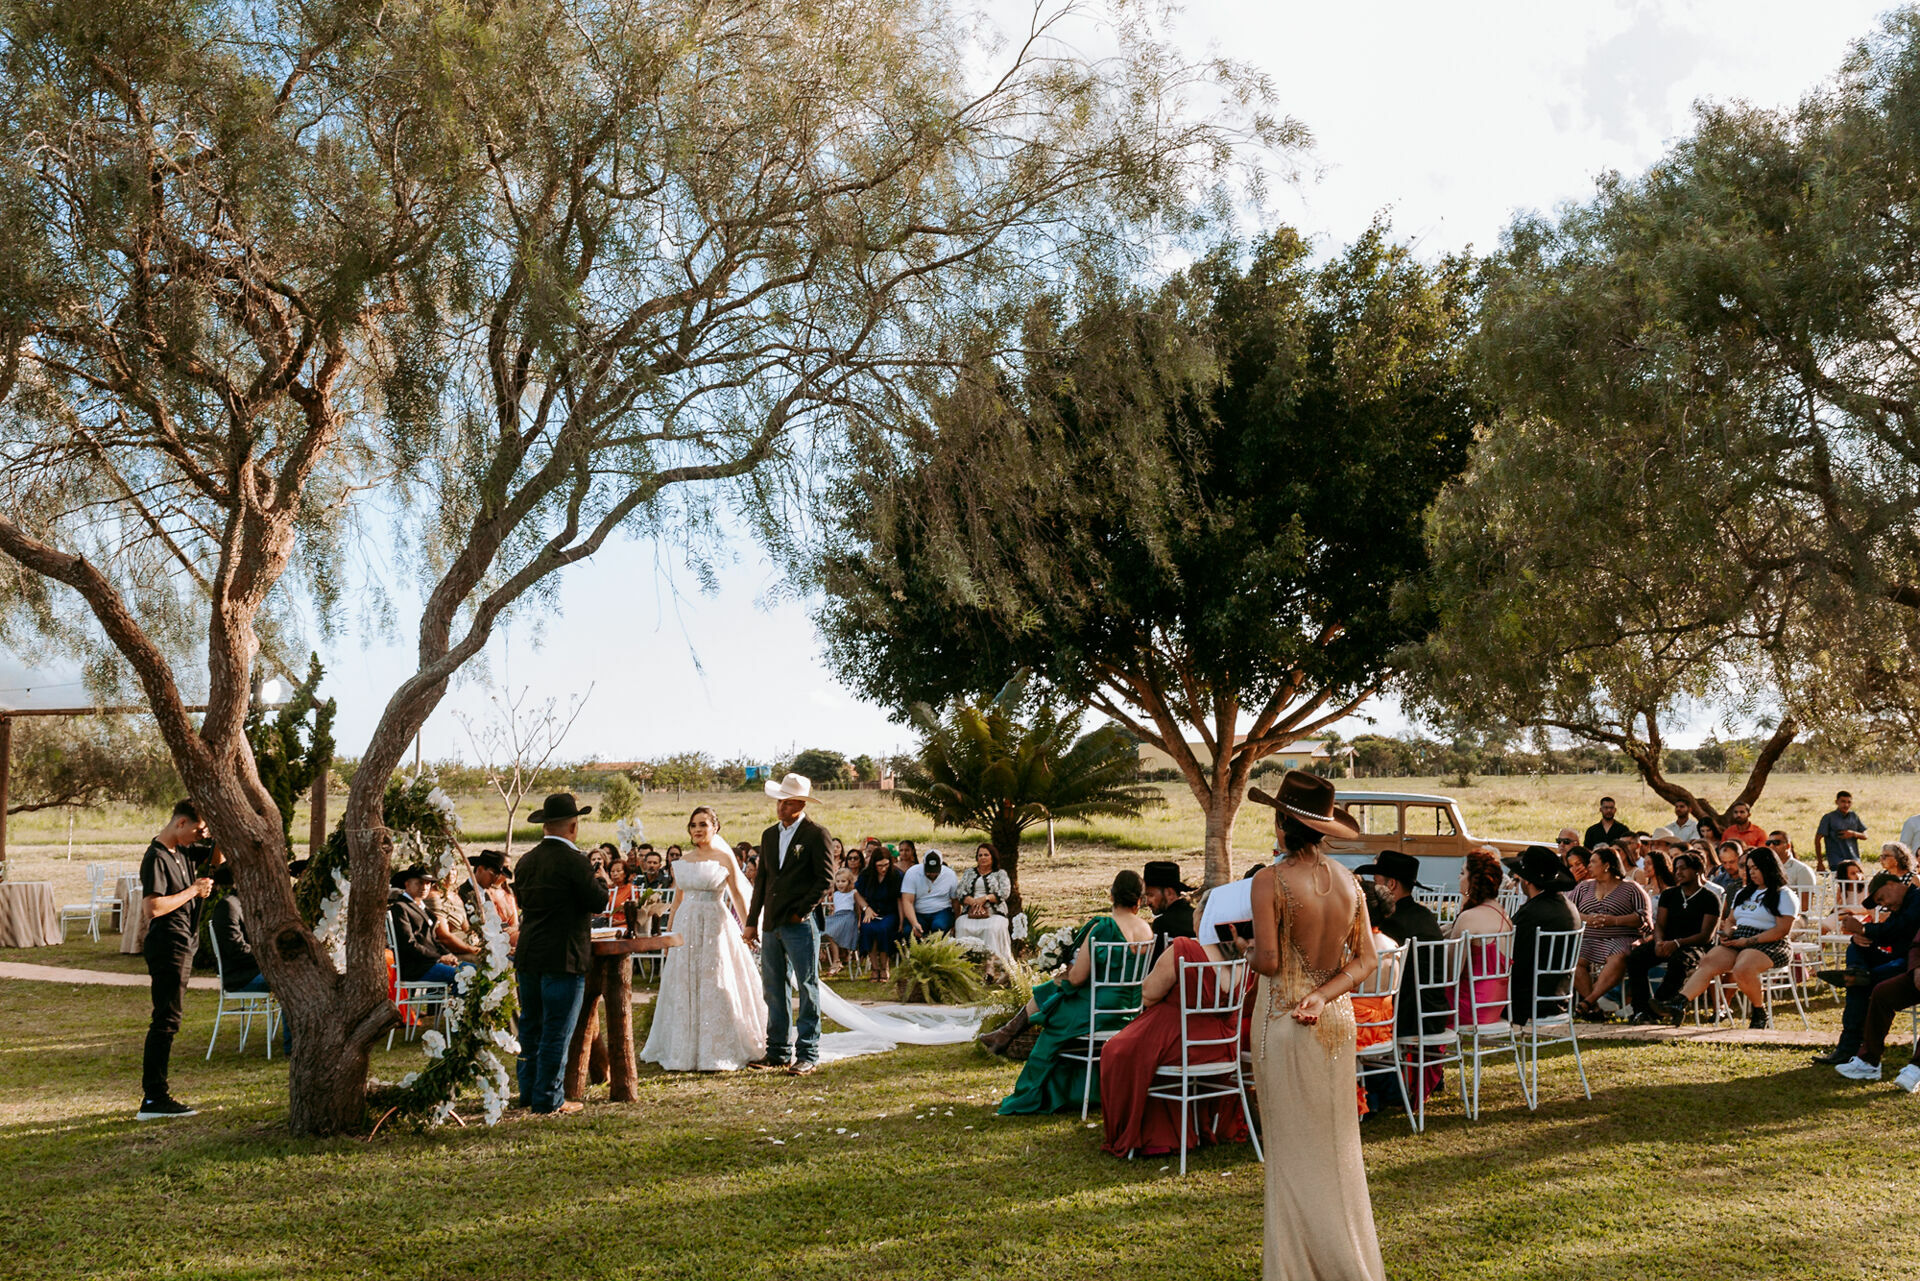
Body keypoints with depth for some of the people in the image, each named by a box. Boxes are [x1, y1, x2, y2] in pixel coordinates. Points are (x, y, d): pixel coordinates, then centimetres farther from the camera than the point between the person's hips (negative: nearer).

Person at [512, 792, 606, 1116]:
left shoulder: (525, 861, 6)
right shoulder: (575, 861, -15)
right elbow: (598, 902, -13)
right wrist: (600, 886, 6)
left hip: (527, 956, 7)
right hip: (563, 957, -7)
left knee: (531, 1026, 17)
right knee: (557, 1031, 0)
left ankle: (528, 1091, 25)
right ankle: (548, 1099, 3)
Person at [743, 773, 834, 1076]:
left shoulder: (816, 834, -5)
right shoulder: (769, 835, 14)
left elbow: (825, 878, -8)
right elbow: (762, 880, 17)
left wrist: (801, 911, -12)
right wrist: (752, 921, 13)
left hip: (801, 924, -7)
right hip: (771, 925, 7)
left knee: (808, 988, -1)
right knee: (773, 989, 9)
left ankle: (808, 1054, 4)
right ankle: (777, 1052, 17)